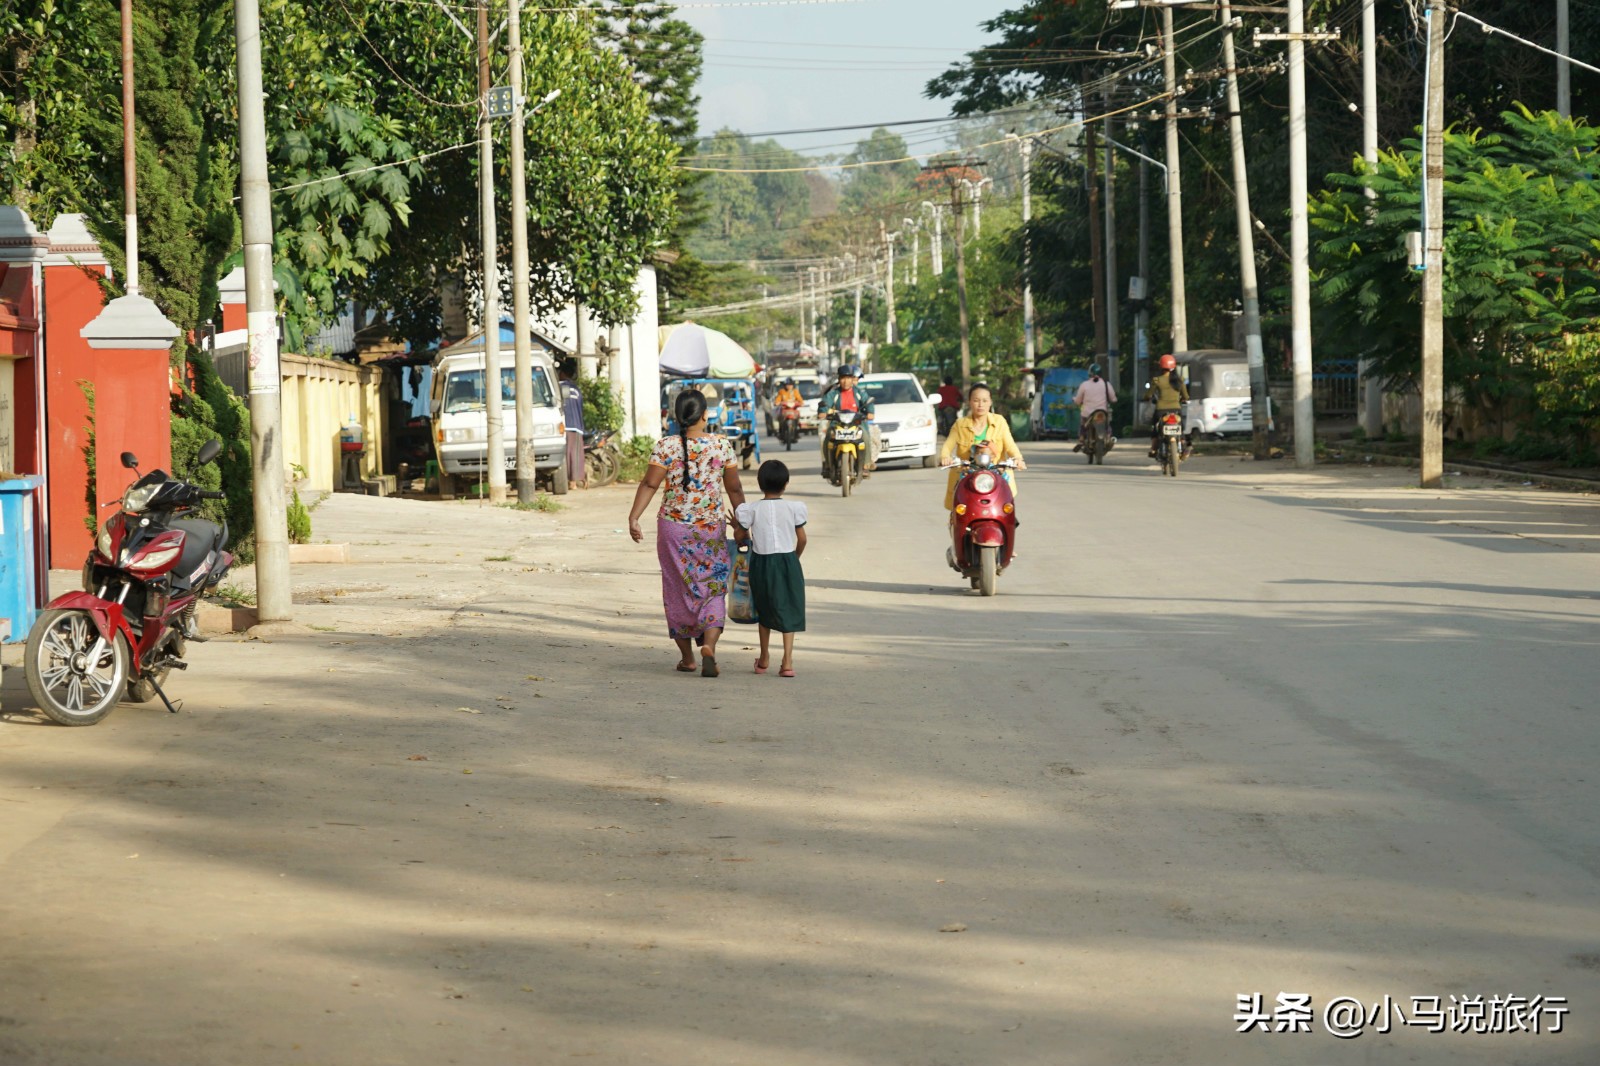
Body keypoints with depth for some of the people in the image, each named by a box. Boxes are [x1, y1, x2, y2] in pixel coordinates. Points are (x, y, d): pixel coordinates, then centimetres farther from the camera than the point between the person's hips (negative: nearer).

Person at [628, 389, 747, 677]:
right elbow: (734, 489, 2)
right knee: (713, 588, 8)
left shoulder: (666, 446, -7)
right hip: (712, 527, 0)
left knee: (679, 591, 13)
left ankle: (687, 656, 19)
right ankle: (709, 644, -16)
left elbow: (649, 484, -13)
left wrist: (633, 517, -10)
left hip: (673, 526, 0)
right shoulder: (722, 445, -4)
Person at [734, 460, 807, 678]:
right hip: (787, 561, -1)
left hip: (761, 563, 1)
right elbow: (802, 539, 0)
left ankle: (764, 659, 28)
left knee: (764, 611, 18)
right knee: (788, 611, 4)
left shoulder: (751, 510, -6)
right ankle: (787, 661, -8)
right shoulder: (794, 508, -5)